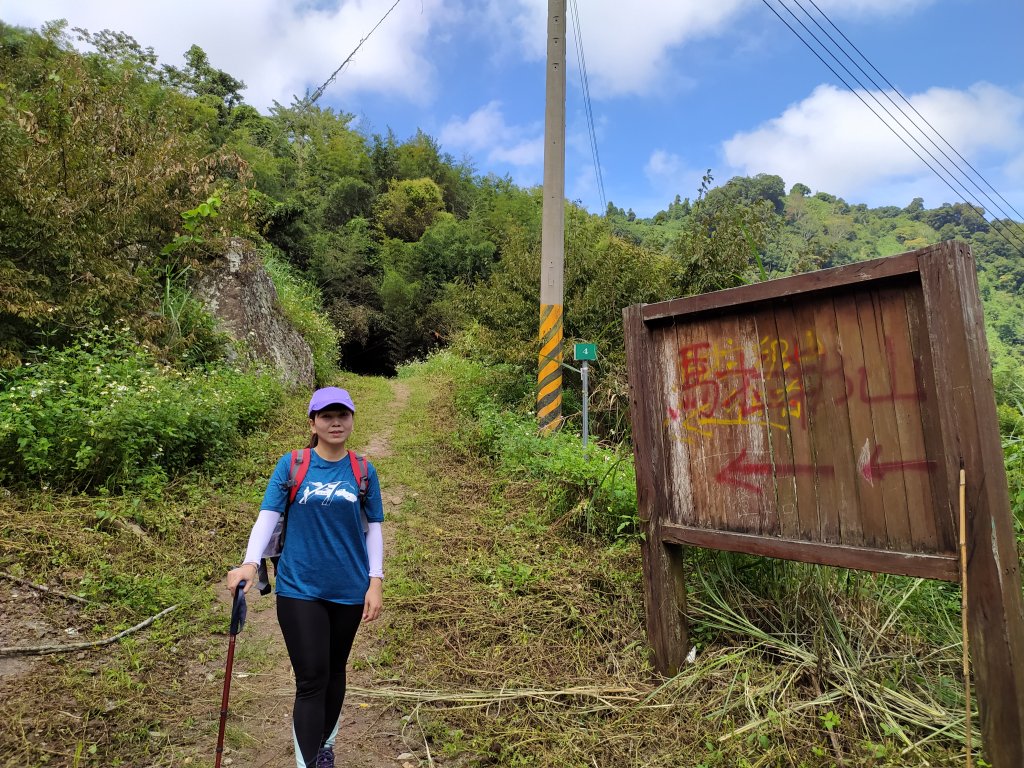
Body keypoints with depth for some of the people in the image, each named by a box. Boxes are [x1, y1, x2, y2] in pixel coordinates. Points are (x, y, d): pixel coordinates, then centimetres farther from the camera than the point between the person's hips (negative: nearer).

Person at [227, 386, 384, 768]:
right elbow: (267, 516, -9)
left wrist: (375, 582, -3)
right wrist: (250, 563, -24)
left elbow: (373, 529, 1)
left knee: (335, 672, 19)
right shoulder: (291, 465, -5)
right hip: (299, 589, -2)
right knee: (311, 680, -3)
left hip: (349, 590, 2)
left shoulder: (363, 471, -1)